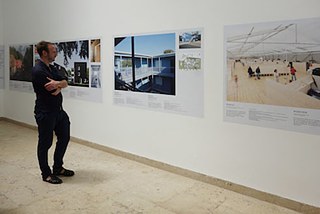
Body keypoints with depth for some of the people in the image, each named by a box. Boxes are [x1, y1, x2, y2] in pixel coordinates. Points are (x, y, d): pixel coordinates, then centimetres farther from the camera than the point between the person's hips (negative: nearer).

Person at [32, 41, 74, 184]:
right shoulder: (38, 71, -17)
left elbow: (65, 83, 6)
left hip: (58, 110, 9)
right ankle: (46, 174, 18)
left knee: (64, 138, 16)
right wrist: (60, 84, 1)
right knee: (45, 143, 4)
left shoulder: (52, 68, 12)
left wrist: (58, 84, -17)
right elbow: (52, 90, -21)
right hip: (45, 113, -9)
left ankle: (58, 168, 32)